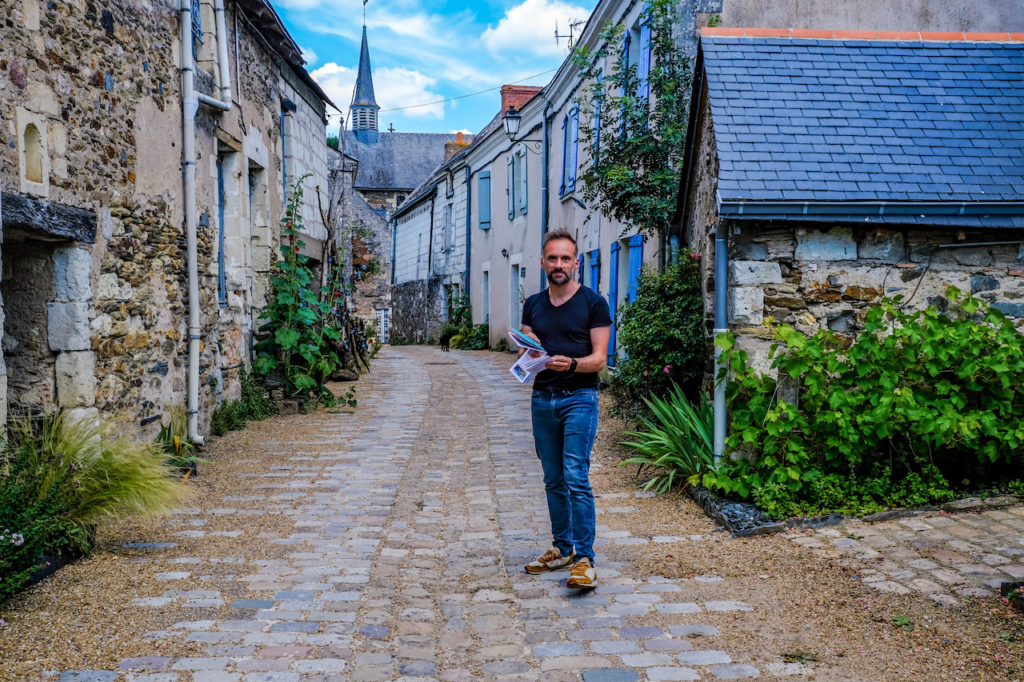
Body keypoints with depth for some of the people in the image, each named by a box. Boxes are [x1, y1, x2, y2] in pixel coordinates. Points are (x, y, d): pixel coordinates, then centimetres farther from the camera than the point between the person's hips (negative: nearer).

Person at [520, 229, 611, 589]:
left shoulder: (593, 303, -2)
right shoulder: (533, 305, 13)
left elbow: (599, 359, -6)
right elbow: (524, 356, 14)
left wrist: (571, 364, -26)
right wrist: (528, 354, -10)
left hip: (578, 397, -5)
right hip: (542, 398, 5)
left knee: (576, 478, -12)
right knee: (553, 480, 11)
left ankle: (584, 559, -9)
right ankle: (562, 548, 22)